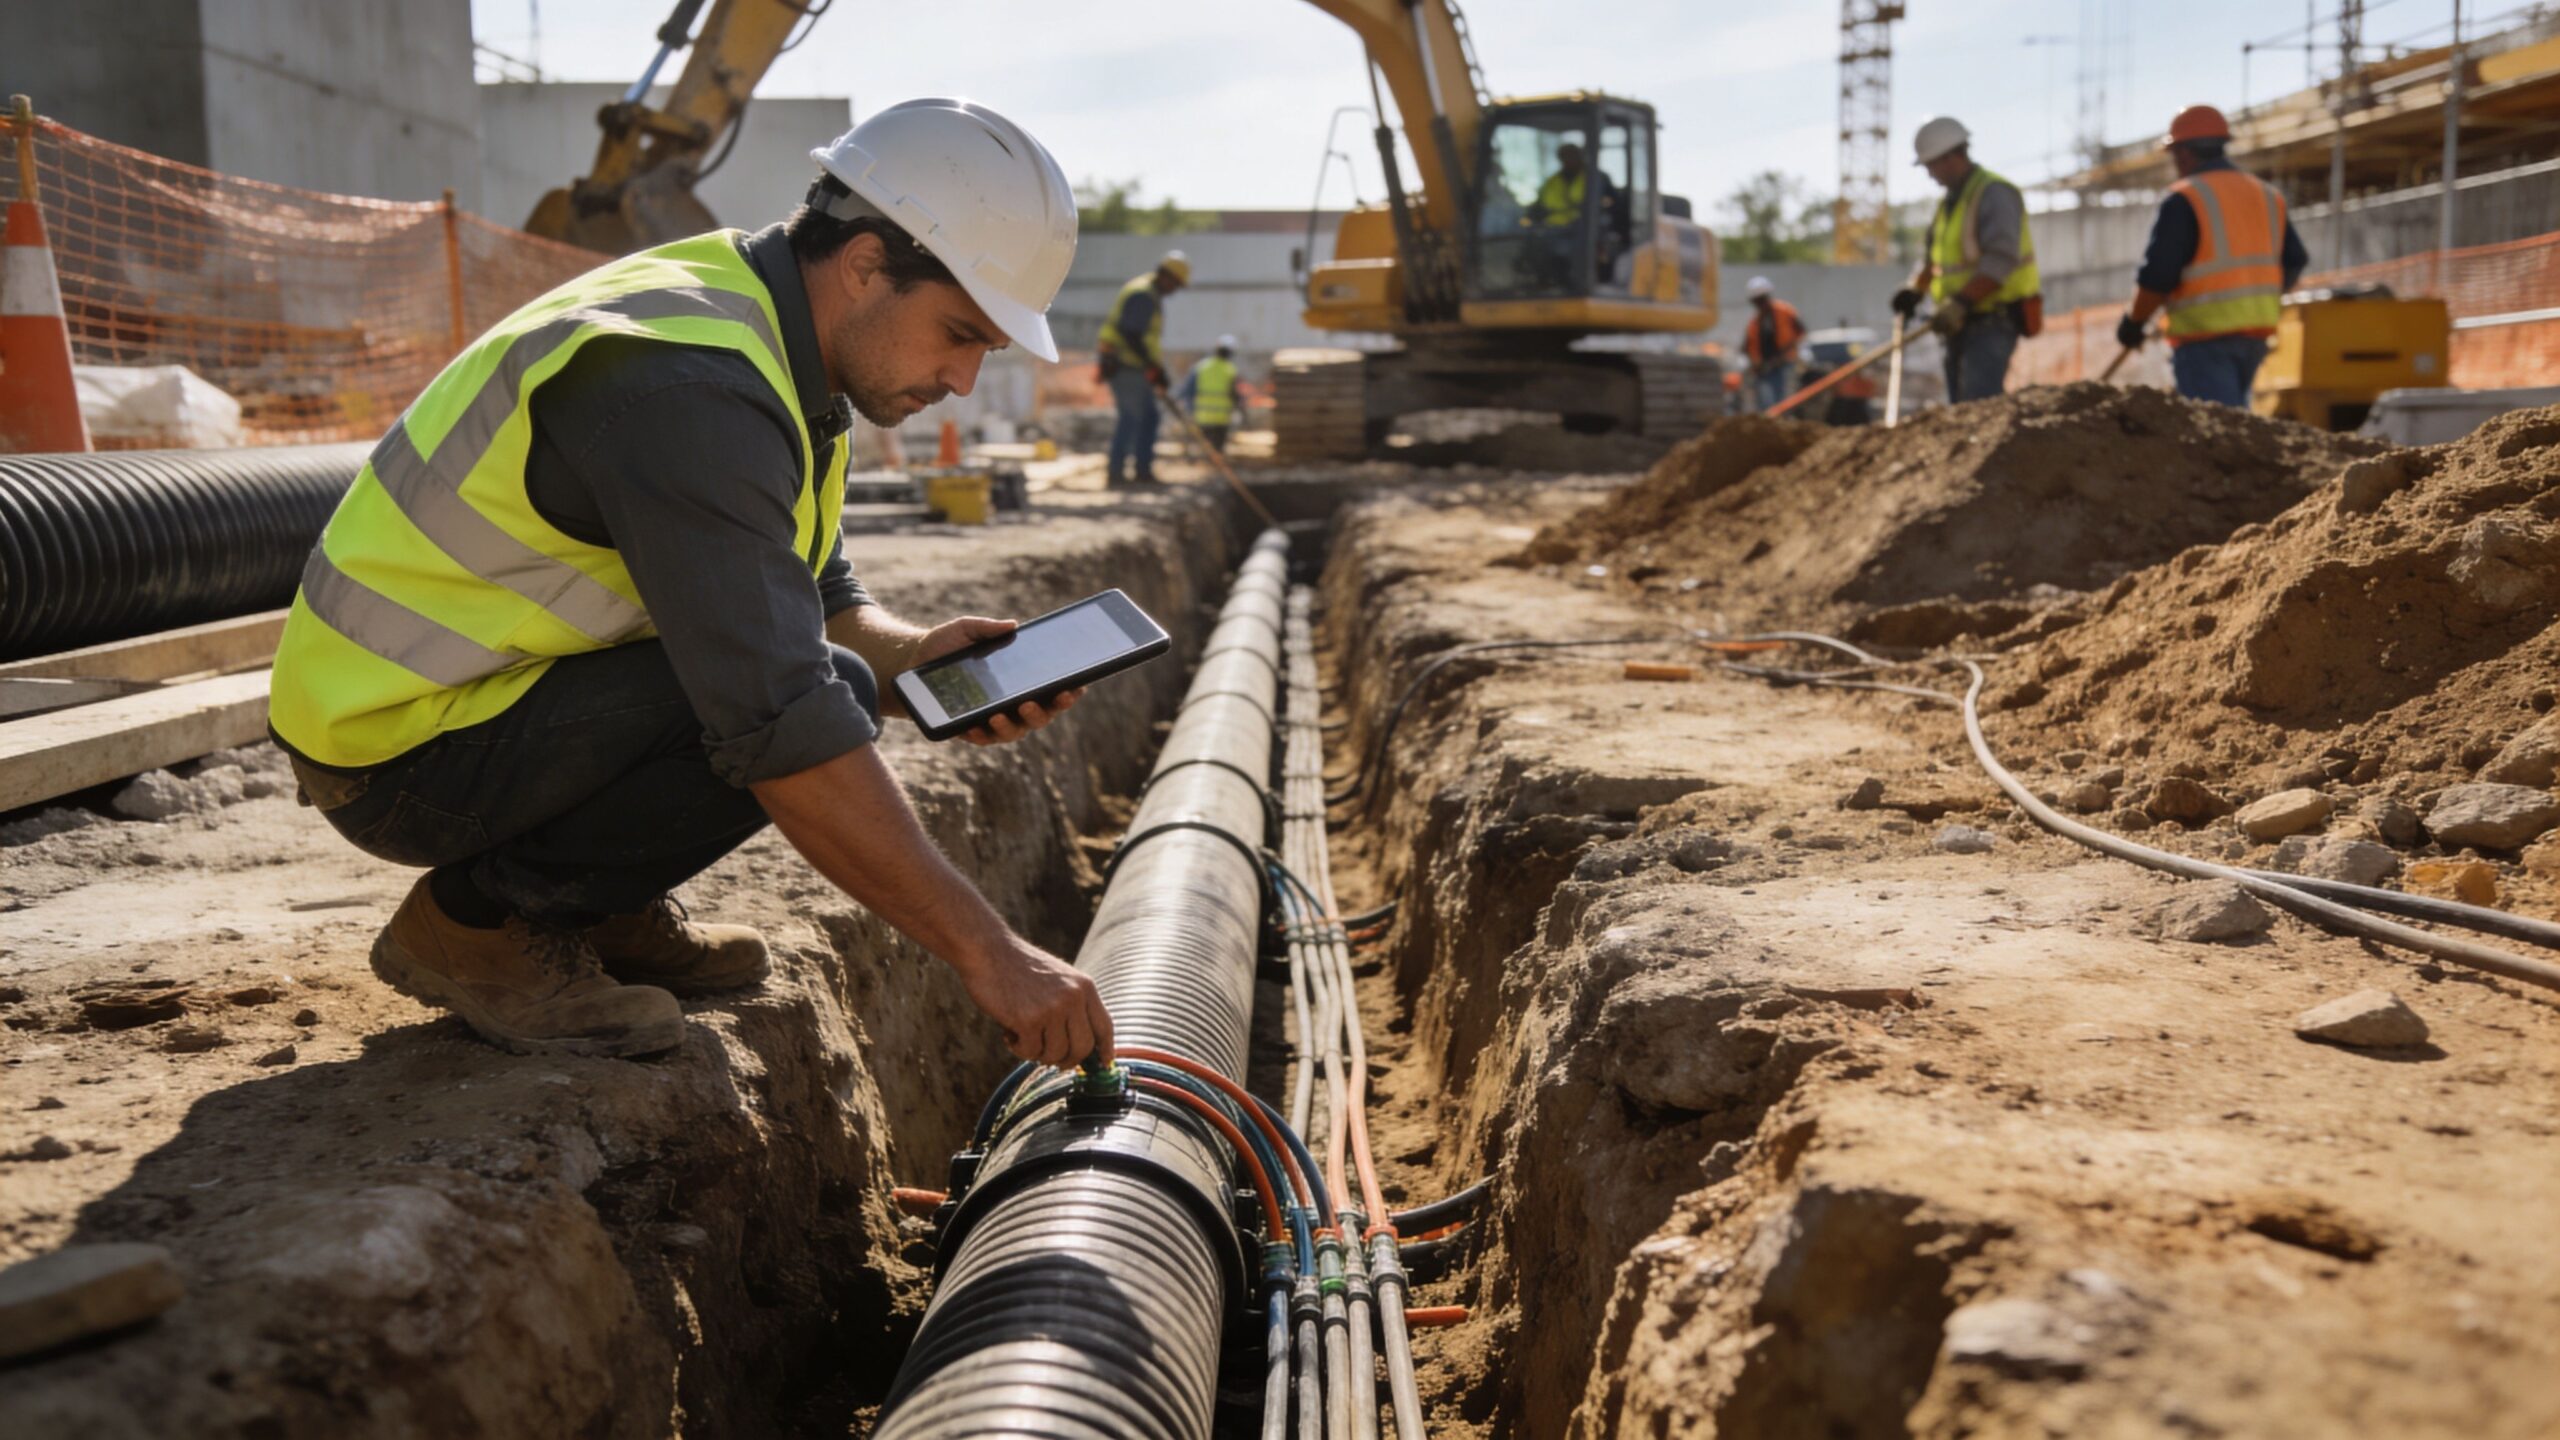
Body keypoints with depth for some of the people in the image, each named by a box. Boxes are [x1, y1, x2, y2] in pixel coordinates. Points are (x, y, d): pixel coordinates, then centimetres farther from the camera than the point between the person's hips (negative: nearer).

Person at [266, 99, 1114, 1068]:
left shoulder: (766, 335, 4)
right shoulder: (688, 385, -27)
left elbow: (820, 603, 13)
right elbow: (784, 727, -34)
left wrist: (913, 654, -10)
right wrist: (985, 952, -32)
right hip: (397, 749, -10)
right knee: (822, 700, -23)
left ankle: (605, 910, 10)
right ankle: (476, 919, -8)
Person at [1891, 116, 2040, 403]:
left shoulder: (1994, 194, -13)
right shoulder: (1950, 202, 17)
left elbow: (2000, 261, -24)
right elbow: (1934, 256, 26)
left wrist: (1960, 302, -30)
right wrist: (1915, 289, 6)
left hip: (1993, 324, -9)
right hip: (1962, 324, 10)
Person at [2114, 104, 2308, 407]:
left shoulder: (2183, 200, -11)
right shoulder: (2267, 195, 13)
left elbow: (2157, 276, -15)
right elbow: (2295, 262, 16)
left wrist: (2133, 321, 0)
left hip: (2206, 336, -8)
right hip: (2256, 332, 8)